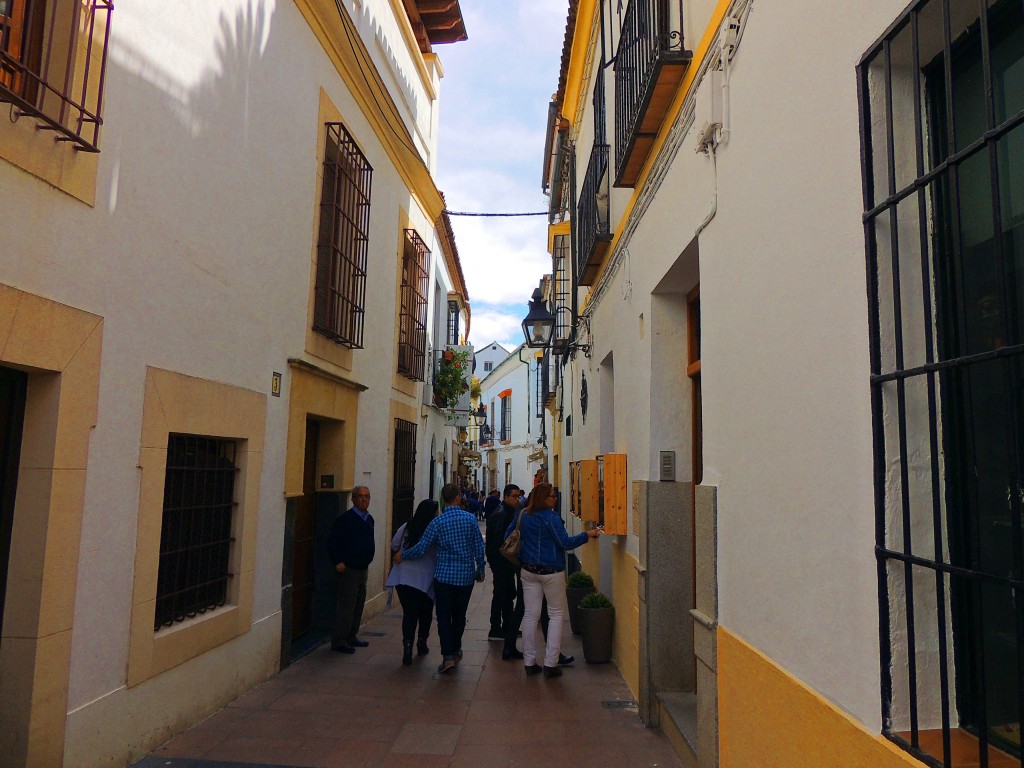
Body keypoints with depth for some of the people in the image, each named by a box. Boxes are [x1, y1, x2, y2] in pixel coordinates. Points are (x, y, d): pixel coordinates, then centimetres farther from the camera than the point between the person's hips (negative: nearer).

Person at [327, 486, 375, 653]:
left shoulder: (369, 519, 9)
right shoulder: (346, 519, -14)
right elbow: (331, 542, -14)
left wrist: (368, 560, 14)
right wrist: (338, 562, -15)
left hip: (363, 569, 8)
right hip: (348, 570, -8)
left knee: (358, 605, 14)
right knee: (346, 606, -5)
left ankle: (351, 637, 27)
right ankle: (338, 641, 5)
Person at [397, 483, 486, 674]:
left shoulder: (438, 522, -9)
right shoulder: (471, 519, -4)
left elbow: (421, 548, -6)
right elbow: (479, 547, 0)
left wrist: (402, 555, 11)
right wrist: (480, 570, 13)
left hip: (444, 575, -2)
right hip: (466, 576, 2)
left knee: (444, 617, 3)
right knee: (459, 615, 17)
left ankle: (448, 656, -5)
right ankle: (455, 649, 31)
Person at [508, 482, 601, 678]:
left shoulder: (523, 515, 4)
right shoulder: (551, 517, -16)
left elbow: (508, 535, 13)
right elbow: (566, 543, -19)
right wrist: (587, 535, -9)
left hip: (529, 571, 6)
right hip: (551, 571, -6)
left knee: (530, 615, 10)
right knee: (556, 614, 7)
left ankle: (529, 662, 15)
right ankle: (550, 664, 5)